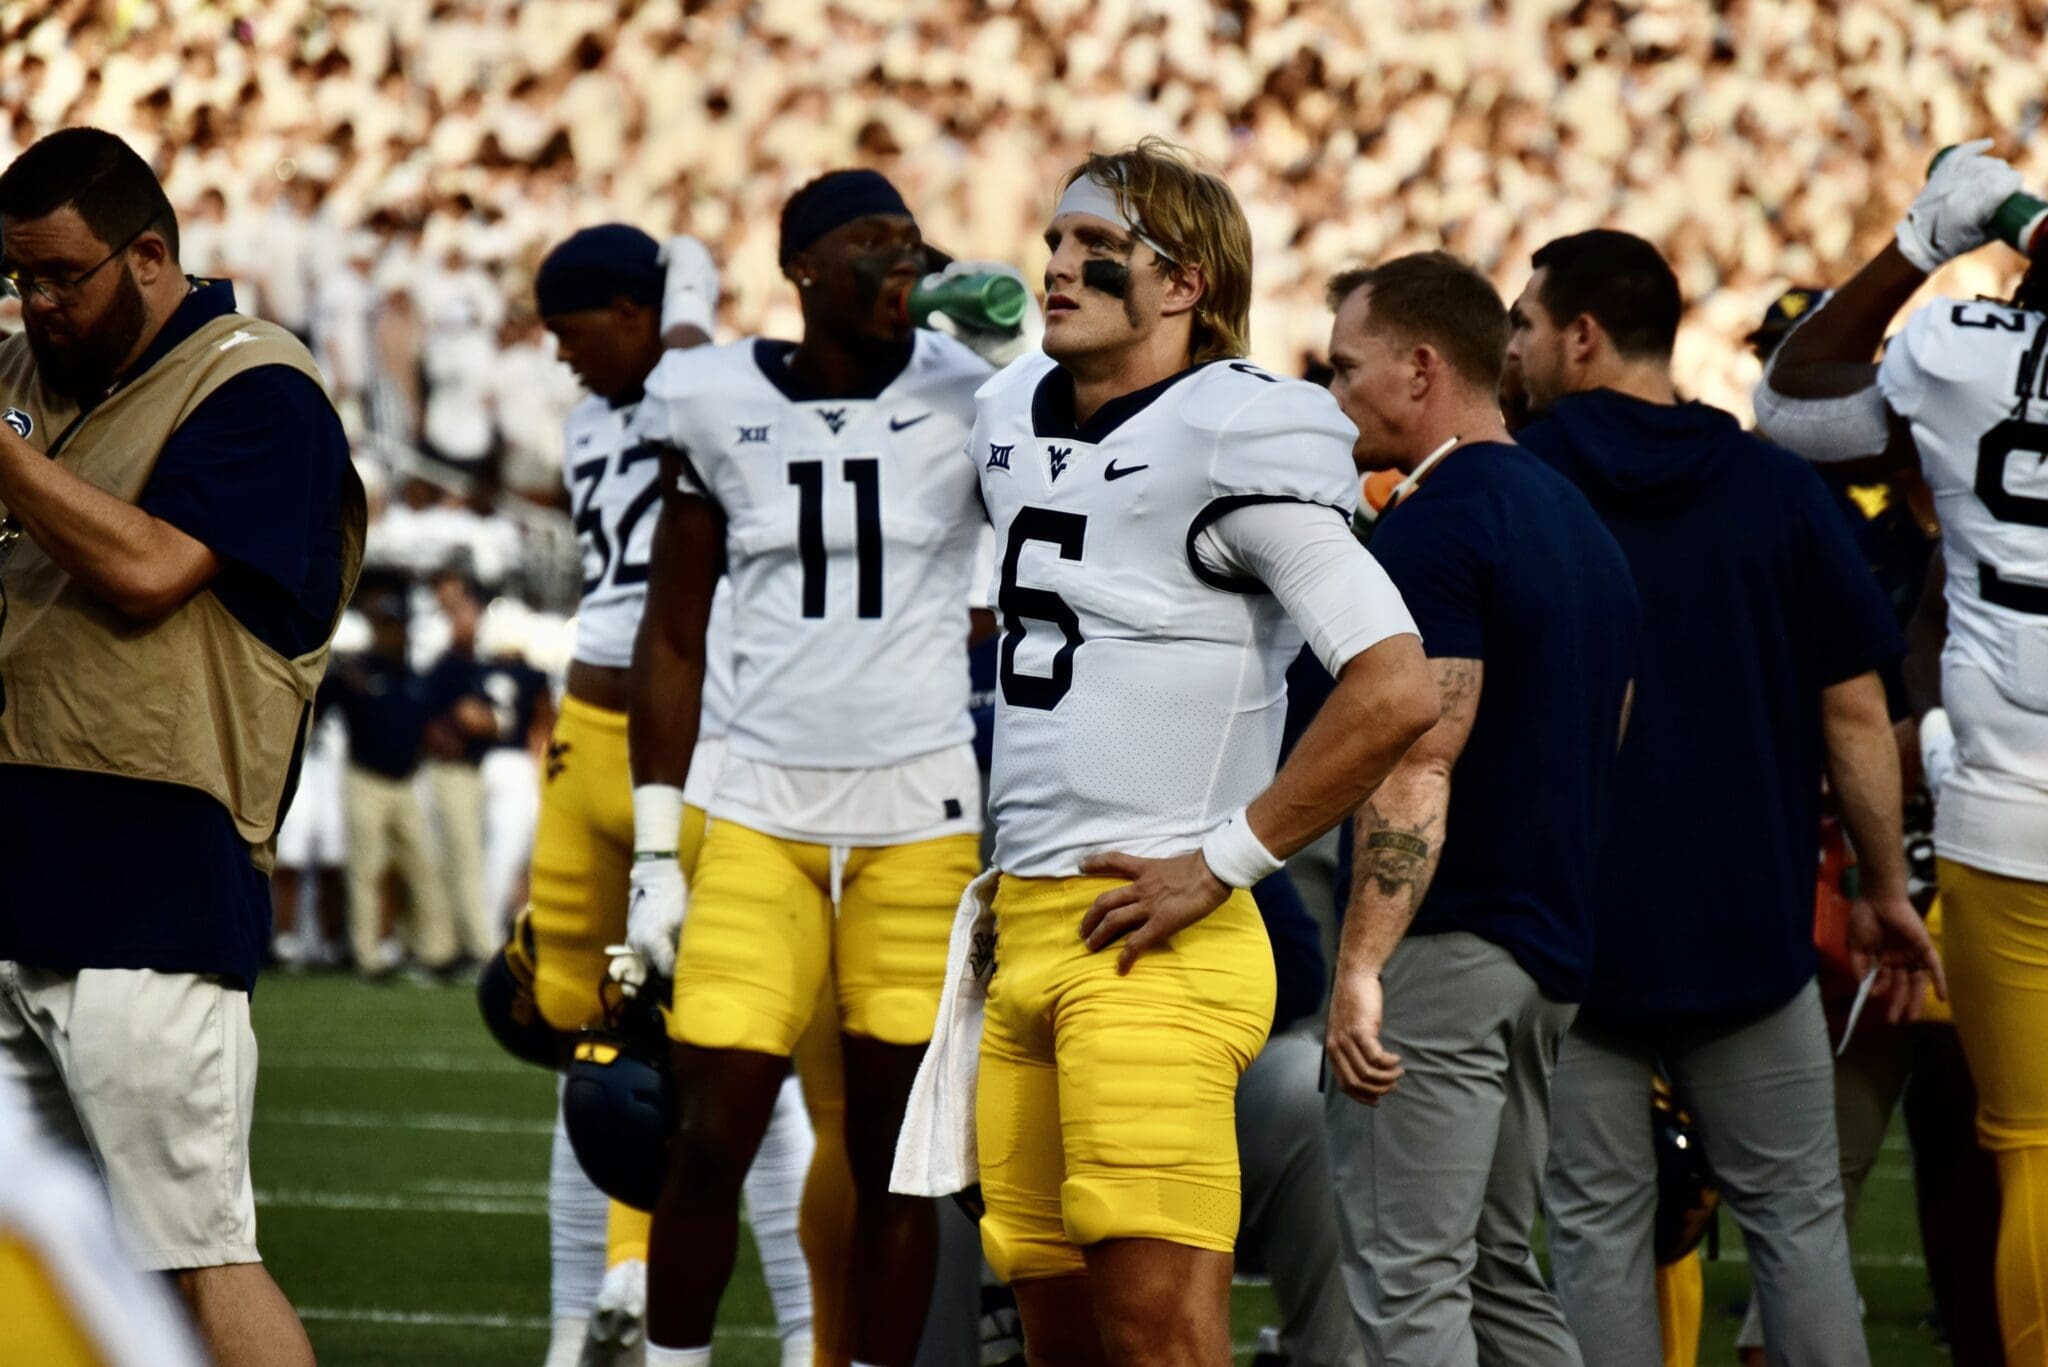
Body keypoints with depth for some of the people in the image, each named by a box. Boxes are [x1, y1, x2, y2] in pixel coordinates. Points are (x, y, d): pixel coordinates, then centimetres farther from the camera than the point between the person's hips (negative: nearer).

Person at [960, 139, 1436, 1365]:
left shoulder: (1237, 437, -11)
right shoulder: (1016, 416, 15)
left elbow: (1397, 689, -18)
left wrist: (1222, 863, -14)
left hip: (1150, 942, -8)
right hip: (1027, 929, 8)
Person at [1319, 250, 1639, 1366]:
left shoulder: (1435, 526, -14)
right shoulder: (1574, 516, 16)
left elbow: (1420, 763, -20)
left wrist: (1360, 963, -21)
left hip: (1442, 947, -10)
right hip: (1549, 953, 10)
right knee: (1496, 1271, 15)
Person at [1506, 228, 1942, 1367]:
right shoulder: (1778, 491, -2)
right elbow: (1856, 715, -1)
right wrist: (1887, 892, 10)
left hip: (1567, 924, -1)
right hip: (1749, 922, 1)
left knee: (1599, 1225, 4)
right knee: (1797, 1214, 8)